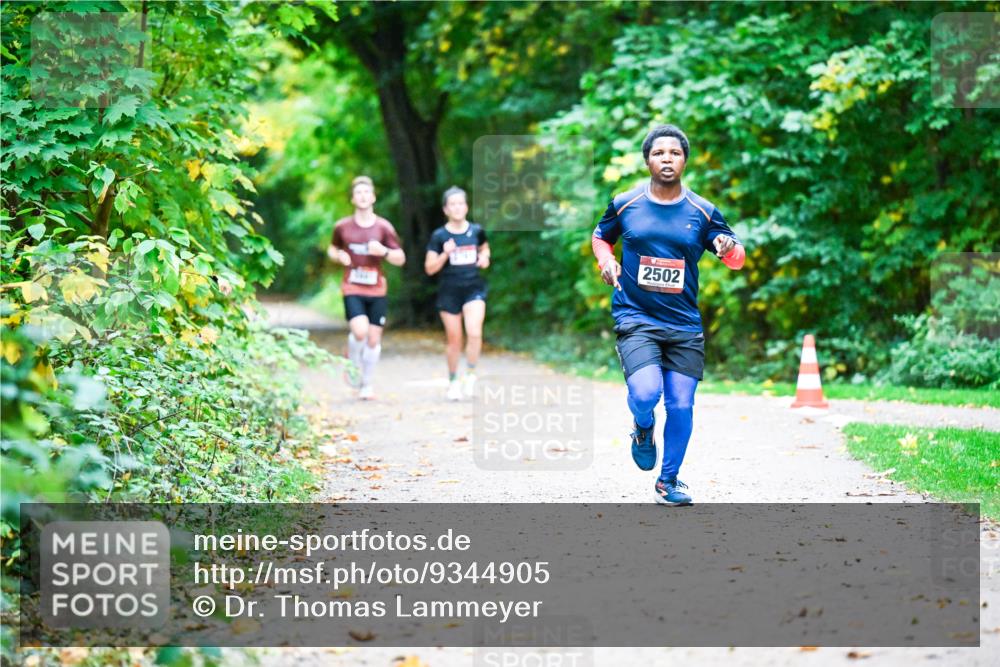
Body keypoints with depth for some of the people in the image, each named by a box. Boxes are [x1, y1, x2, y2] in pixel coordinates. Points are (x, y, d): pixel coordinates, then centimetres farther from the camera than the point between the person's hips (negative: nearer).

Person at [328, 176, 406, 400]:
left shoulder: (384, 227, 0)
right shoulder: (342, 226, 2)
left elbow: (400, 259, 2)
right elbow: (332, 248, 20)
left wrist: (384, 251, -18)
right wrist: (339, 255, -4)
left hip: (376, 290, 1)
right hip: (352, 289, -1)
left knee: (374, 338, 2)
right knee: (360, 331, -22)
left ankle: (367, 384, 19)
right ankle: (353, 362, 9)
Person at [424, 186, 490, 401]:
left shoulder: (476, 231, 0)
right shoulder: (439, 236, -6)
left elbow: (484, 248, 22)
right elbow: (430, 269, -4)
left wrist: (484, 258, -1)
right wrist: (445, 254, -20)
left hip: (474, 288, 1)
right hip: (449, 291, -1)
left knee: (474, 333, -19)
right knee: (454, 339, 8)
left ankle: (470, 374, 1)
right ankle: (453, 381, 26)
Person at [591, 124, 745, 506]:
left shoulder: (703, 212, 2)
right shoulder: (624, 205, 2)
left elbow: (737, 260, 8)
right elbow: (600, 236, 21)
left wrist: (730, 249, -15)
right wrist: (606, 261, -1)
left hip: (684, 325, 2)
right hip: (635, 319, -2)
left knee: (681, 405, 1)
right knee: (646, 393, -22)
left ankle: (668, 481, 22)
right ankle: (643, 428, 16)